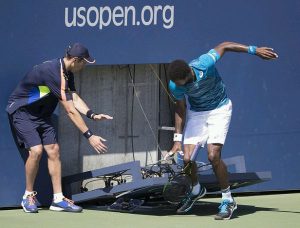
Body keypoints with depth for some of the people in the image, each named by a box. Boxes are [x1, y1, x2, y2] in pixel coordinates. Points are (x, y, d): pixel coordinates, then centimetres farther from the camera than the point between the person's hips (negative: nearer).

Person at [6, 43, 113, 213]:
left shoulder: (67, 73, -1)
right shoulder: (53, 73, -32)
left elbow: (75, 99, -2)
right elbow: (71, 111, -32)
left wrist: (92, 115, -21)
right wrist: (89, 136, -31)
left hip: (41, 114, 9)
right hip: (21, 111, -9)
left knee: (53, 150, -1)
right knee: (36, 150, -21)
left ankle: (58, 199, 1)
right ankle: (29, 196, -2)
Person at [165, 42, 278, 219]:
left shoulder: (204, 64, -32)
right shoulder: (174, 85, -20)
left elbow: (223, 46, -14)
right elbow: (181, 108, -3)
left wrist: (254, 50, -12)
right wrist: (178, 140, -4)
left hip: (219, 109, -3)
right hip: (196, 113, 3)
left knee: (213, 156, -19)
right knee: (187, 158, -7)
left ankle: (228, 200, -2)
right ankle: (196, 190, 26)